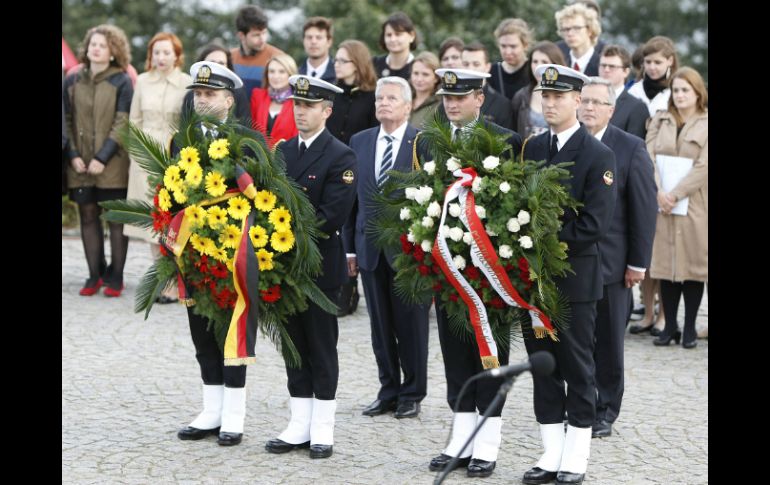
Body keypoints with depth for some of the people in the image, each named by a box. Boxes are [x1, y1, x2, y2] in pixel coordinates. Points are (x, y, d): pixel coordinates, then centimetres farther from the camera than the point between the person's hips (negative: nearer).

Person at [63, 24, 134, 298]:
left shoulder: (121, 82, -1)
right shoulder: (72, 81, 9)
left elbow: (122, 124, -6)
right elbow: (67, 120, 8)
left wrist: (103, 157, -13)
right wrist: (73, 155, -4)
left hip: (112, 164, -3)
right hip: (80, 163, 3)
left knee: (116, 218, 0)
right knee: (88, 217, 5)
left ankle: (115, 276, 5)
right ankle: (95, 275, 10)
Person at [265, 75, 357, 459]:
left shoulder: (340, 156, -9)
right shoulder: (283, 151, 11)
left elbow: (331, 216, -17)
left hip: (321, 265, -6)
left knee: (322, 350, 2)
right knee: (295, 345, 10)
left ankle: (322, 430, 10)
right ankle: (299, 426, 17)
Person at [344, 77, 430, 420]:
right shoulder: (359, 142, 10)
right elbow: (352, 196, 10)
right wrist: (350, 247, 7)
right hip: (371, 247, 4)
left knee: (411, 324, 3)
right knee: (380, 326, 10)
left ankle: (412, 394, 14)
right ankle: (389, 392, 20)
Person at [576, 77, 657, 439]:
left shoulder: (631, 148, -3)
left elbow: (645, 208, -3)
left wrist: (638, 263, -6)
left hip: (610, 262, -2)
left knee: (607, 342, 8)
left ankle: (605, 413, 18)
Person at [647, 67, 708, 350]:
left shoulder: (706, 124, -1)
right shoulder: (660, 121, 11)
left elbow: (703, 167, -9)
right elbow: (649, 157, 2)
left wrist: (676, 193, -14)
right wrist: (659, 191, -12)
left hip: (694, 205, -3)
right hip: (661, 205, 3)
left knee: (693, 264, 0)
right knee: (666, 263, 3)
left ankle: (689, 328, 7)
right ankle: (670, 326, 9)